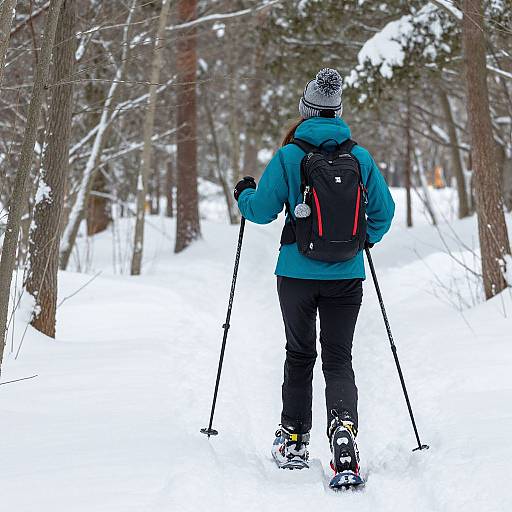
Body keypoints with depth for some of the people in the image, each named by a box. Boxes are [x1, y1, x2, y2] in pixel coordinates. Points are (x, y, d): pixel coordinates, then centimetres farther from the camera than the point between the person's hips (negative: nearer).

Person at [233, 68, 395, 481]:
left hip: (297, 273, -1)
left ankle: (294, 441, 21)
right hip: (347, 275, 1)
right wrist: (366, 238, 25)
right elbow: (384, 211, 5)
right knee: (339, 358, 6)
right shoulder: (360, 157, 0)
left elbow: (262, 209, -6)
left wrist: (244, 195, 16)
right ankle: (344, 424, -20)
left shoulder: (290, 155, -7)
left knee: (299, 355, 16)